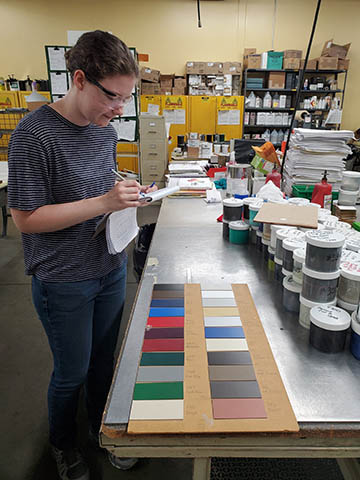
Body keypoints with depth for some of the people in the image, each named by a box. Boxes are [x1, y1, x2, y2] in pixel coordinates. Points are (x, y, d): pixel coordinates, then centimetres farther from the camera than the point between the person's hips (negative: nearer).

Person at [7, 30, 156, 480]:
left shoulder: (105, 130, 3)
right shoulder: (34, 133, -19)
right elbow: (25, 218, -19)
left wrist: (127, 193, -5)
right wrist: (105, 202, -25)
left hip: (111, 270, 6)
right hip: (63, 282, -6)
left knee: (104, 360, 22)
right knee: (71, 372, 14)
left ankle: (102, 428, 50)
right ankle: (62, 443, 46)